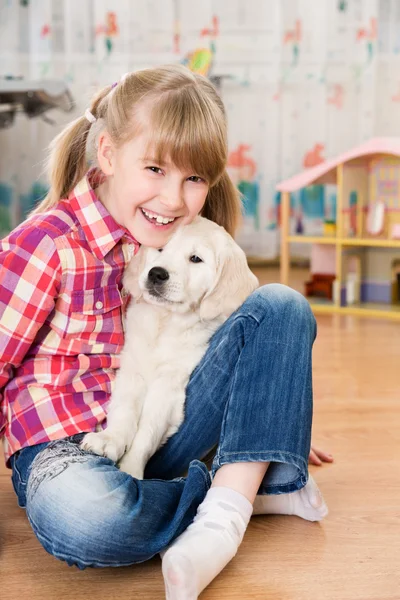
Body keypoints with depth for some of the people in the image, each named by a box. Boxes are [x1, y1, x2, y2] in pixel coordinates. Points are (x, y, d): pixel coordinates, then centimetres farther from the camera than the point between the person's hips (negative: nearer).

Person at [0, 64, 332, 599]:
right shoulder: (47, 243, -14)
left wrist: (273, 422, 20)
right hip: (69, 445, -4)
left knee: (281, 306, -10)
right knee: (80, 518, -41)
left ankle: (225, 510, -22)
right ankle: (253, 485, -13)